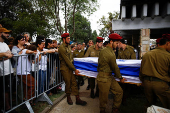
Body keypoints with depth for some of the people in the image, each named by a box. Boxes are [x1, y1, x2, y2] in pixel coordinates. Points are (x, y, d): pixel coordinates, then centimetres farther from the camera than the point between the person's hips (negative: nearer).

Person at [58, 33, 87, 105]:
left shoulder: (68, 46, 11)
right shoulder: (61, 48, -15)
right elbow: (67, 60, -18)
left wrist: (73, 67, 6)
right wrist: (74, 69, -15)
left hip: (70, 67, 7)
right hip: (64, 68, -7)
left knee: (74, 82, 5)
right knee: (68, 83, 3)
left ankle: (77, 99, 11)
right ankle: (68, 98, 25)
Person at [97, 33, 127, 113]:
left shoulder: (106, 50, 8)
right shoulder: (109, 53, -24)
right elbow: (115, 67, -13)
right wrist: (120, 78, 3)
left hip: (110, 77, 10)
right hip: (103, 78, -10)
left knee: (119, 91, 13)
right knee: (104, 97, 8)